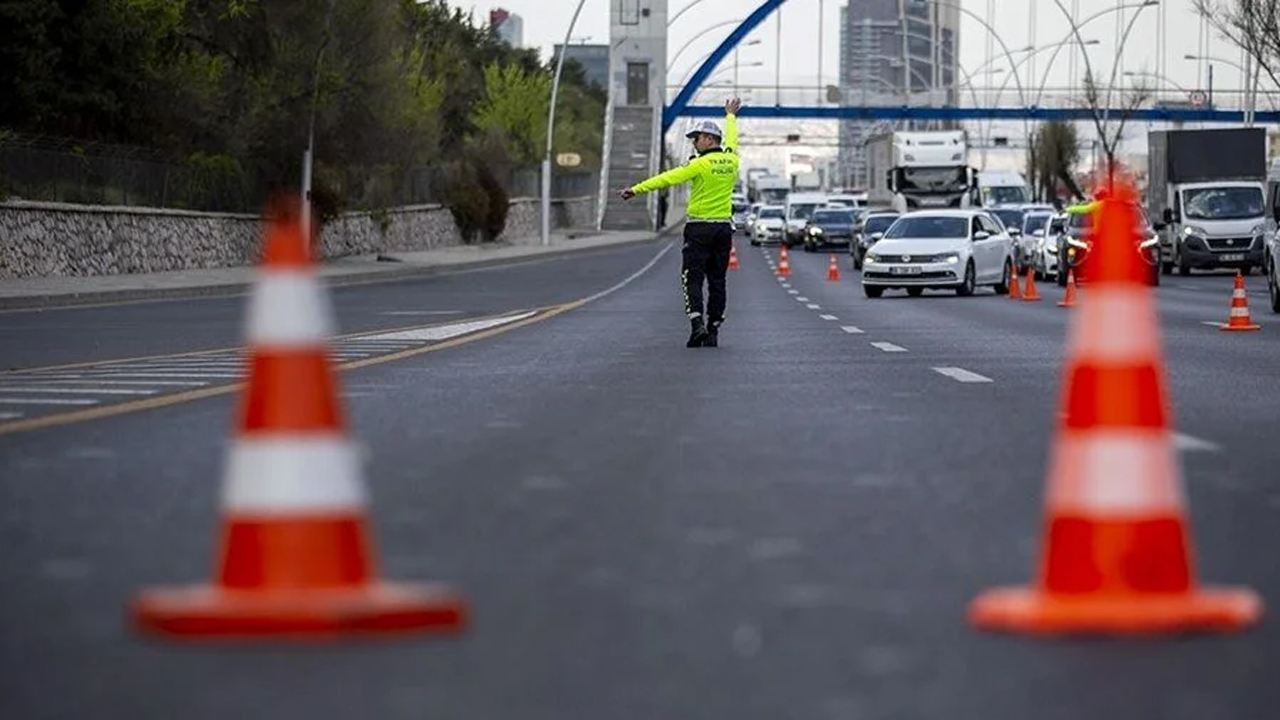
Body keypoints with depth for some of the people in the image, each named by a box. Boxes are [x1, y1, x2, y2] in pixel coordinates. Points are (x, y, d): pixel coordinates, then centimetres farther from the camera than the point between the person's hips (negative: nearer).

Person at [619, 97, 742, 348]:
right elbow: (731, 140, 28)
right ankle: (713, 331, 7)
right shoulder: (731, 160, 6)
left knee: (692, 279, -3)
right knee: (717, 280, 8)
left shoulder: (701, 164, -13)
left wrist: (636, 189, -19)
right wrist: (731, 116, 48)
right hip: (724, 228, 5)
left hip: (699, 227, -5)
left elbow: (668, 178, -18)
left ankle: (697, 324, -19)